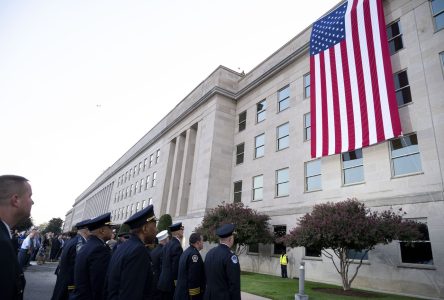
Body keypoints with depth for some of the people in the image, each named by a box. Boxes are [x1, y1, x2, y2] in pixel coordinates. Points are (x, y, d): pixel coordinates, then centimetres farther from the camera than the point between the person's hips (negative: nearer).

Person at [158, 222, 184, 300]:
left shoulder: (167, 245, 9)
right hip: (171, 284, -8)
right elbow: (176, 267, -20)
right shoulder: (177, 246, -18)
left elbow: (164, 264, 13)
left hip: (164, 282, 8)